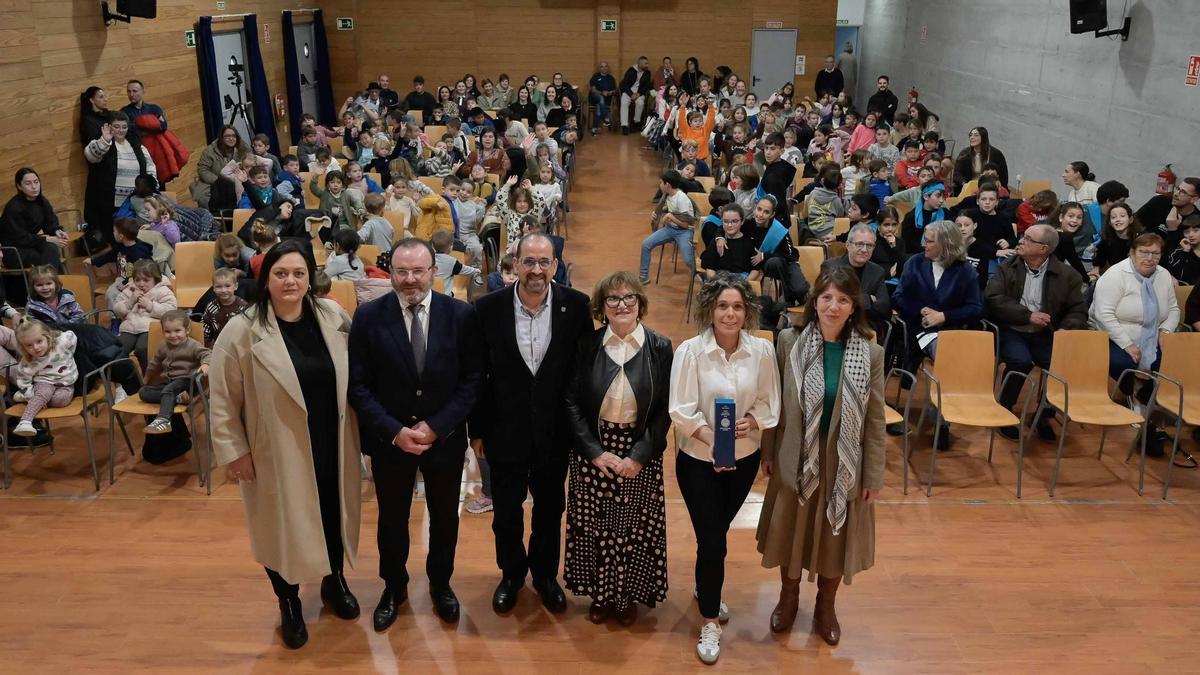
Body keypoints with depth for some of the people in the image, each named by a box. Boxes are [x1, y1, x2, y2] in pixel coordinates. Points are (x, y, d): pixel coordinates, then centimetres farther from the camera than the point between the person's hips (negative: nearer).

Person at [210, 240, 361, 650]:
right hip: (278, 453, -3)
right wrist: (234, 451, -8)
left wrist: (355, 432, 6)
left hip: (331, 447, 3)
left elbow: (352, 376, 6)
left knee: (333, 517, 20)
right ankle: (288, 603, 36)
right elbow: (223, 398, -8)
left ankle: (333, 583, 46)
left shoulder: (333, 317, -3)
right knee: (284, 524, 12)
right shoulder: (242, 331, -14)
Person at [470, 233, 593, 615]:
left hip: (555, 432, 0)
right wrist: (477, 429, 0)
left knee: (549, 510, 18)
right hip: (505, 431, 0)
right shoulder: (488, 308, -11)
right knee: (505, 512, 15)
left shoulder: (577, 307, -12)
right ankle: (511, 573, 41)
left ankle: (545, 575, 42)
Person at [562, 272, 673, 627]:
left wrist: (639, 456, -12)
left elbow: (665, 410, -5)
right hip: (593, 452, 1)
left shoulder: (660, 348, -6)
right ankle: (600, 594, 30)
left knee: (634, 527, 9)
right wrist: (595, 451, -11)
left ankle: (629, 596, 30)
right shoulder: (587, 346, -4)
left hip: (640, 454, 0)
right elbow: (572, 402, -3)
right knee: (595, 527, 10)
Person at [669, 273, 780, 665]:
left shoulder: (762, 350, -10)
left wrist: (752, 422, -21)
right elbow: (682, 410, -19)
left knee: (717, 531, 22)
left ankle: (706, 589, 50)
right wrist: (712, 440, -30)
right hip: (699, 460, -3)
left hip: (745, 457, 3)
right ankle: (710, 622, 18)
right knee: (711, 540, -1)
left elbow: (769, 401, -2)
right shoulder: (690, 351, -18)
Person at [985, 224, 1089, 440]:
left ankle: (1044, 415, 2)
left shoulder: (1066, 275, 3)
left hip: (1043, 334, 2)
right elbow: (994, 301, -10)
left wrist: (1065, 330, -19)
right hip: (1011, 330, -2)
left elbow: (1078, 311, 2)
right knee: (1021, 360, -31)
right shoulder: (1006, 268, 1)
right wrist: (1028, 316, -17)